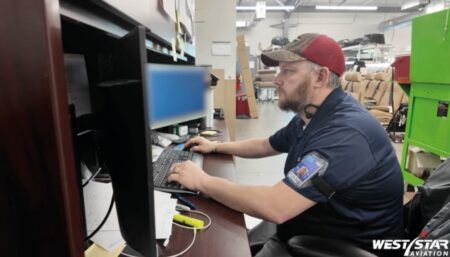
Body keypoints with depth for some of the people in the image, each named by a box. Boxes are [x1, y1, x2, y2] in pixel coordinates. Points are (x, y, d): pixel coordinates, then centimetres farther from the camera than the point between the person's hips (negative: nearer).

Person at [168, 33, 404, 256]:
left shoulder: (345, 132, -31)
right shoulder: (309, 118, 3)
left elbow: (275, 207, -37)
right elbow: (266, 146, 19)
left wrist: (202, 181, -25)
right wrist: (216, 146, 14)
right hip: (299, 226, 8)